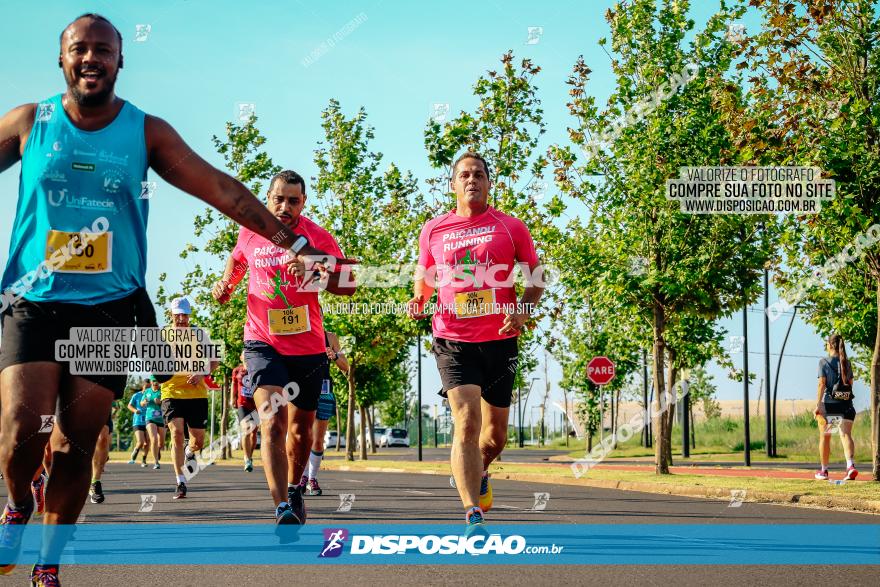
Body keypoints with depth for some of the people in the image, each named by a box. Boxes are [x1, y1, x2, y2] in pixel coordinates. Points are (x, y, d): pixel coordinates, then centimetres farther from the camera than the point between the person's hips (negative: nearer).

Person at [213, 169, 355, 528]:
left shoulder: (318, 238, -5)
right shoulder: (250, 233, 1)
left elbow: (349, 285, -12)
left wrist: (314, 274, -28)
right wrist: (226, 283, 9)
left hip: (308, 347, 1)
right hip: (263, 342, -1)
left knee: (300, 429, 15)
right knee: (272, 421, -21)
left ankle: (294, 490, 42)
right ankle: (282, 509, -31)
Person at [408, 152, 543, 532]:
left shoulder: (510, 227, 4)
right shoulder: (433, 230, 7)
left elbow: (536, 277, 9)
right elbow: (424, 276, 19)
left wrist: (523, 311, -10)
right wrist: (419, 299, -3)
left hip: (500, 341, 1)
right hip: (453, 340, -1)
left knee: (496, 435, 12)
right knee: (466, 423, -18)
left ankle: (478, 474, 46)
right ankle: (473, 516, -21)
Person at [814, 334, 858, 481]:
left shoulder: (824, 362, -3)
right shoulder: (847, 363, 9)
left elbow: (822, 384, -10)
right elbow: (850, 384, 13)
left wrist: (818, 404, -13)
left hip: (829, 404, -3)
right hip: (846, 404, 3)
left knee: (825, 437, 10)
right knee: (846, 435, -4)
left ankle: (824, 470, 18)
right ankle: (850, 465, -26)